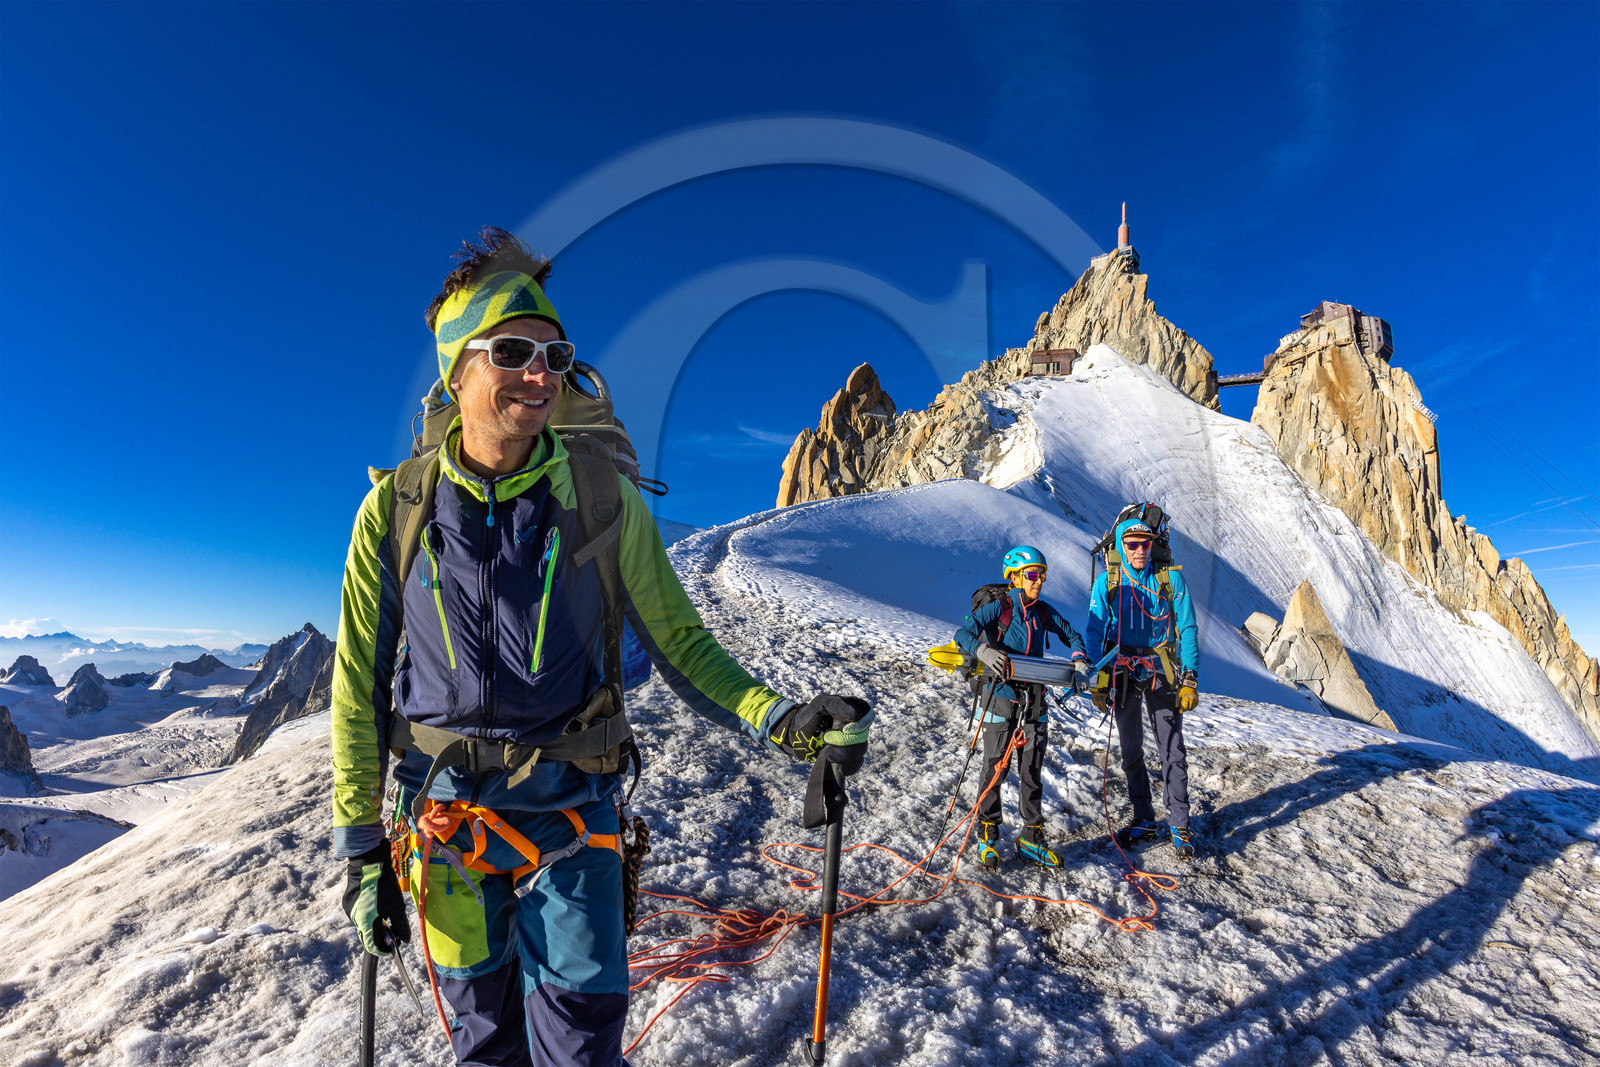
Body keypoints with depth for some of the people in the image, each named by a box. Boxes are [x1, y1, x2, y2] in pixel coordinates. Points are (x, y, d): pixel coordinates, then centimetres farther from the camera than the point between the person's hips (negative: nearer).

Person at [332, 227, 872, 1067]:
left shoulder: (602, 501, -9)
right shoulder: (396, 509, -6)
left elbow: (679, 642, -5)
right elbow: (360, 684, 0)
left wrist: (780, 721, -21)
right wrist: (361, 848, 2)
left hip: (569, 805, -1)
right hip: (445, 809, 2)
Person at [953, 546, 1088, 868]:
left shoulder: (1043, 611, 8)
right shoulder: (998, 608, -8)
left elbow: (1072, 635, 21)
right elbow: (963, 634, -19)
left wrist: (1078, 658, 1)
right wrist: (984, 650, -39)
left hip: (1034, 701, 5)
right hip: (1002, 698, -4)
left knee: (1032, 772, 10)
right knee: (995, 769, 3)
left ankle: (1031, 839, 22)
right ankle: (987, 836, 18)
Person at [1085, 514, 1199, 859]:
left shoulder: (1170, 579, -1)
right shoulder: (1107, 583, 1)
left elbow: (1187, 630, 0)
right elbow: (1095, 632, 1)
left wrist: (1190, 679, -7)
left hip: (1162, 671, -1)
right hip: (1124, 672, 1)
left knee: (1172, 750, -3)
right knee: (1131, 750, 9)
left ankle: (1180, 825, 10)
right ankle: (1144, 821, 22)